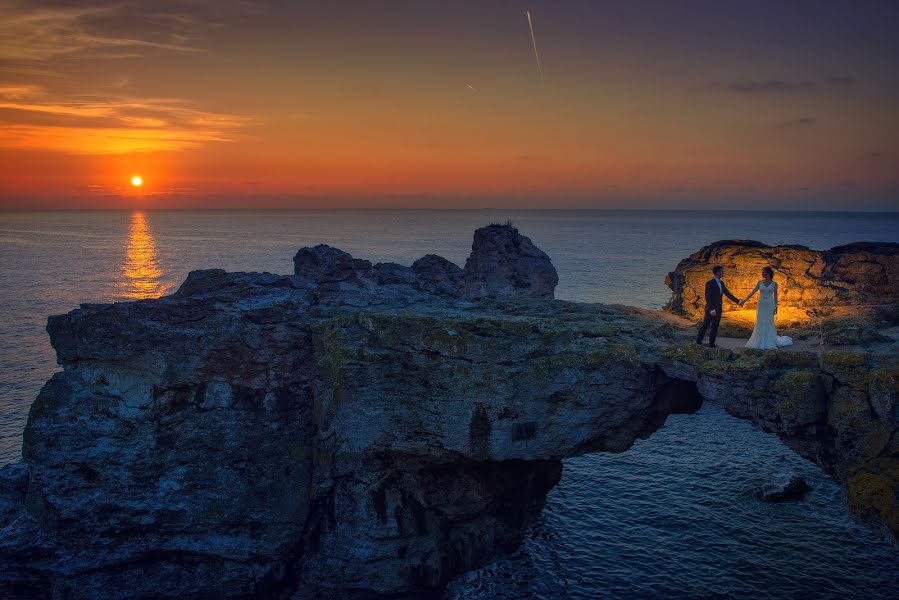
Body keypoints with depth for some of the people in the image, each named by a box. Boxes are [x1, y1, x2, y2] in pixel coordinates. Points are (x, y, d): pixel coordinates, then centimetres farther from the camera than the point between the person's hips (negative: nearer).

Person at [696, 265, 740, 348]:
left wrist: (737, 301, 8)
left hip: (718, 309, 7)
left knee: (715, 327, 7)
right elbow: (708, 297, -19)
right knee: (705, 325, 5)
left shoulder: (721, 283, 10)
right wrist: (711, 309, -26)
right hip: (711, 309, -7)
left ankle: (711, 343, 12)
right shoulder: (709, 283, -14)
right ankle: (699, 340, 20)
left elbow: (728, 293, 14)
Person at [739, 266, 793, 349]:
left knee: (769, 323, 2)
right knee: (760, 323, 2)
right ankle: (760, 342, 10)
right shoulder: (760, 282, 3)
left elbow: (775, 296, 4)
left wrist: (776, 307, 0)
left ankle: (769, 343, 10)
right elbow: (752, 292, 1)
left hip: (770, 305, -2)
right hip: (761, 305, 2)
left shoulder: (774, 283, -1)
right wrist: (744, 300, -5)